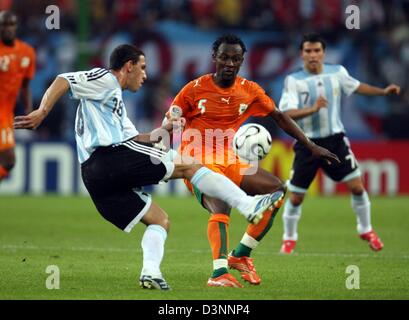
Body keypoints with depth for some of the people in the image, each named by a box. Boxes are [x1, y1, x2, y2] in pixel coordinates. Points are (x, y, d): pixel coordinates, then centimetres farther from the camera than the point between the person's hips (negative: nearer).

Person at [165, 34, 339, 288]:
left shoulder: (249, 90, 5)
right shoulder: (195, 89, -6)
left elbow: (279, 116, 13)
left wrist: (311, 146, 10)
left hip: (232, 163, 6)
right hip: (200, 163, -6)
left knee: (278, 190, -8)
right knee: (221, 206, -33)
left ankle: (241, 255, 1)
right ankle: (219, 273, -41)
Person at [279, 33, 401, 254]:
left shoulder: (337, 72, 1)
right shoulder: (293, 80, -11)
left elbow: (355, 86, 21)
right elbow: (287, 113, -22)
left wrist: (383, 91, 19)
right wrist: (312, 109, -36)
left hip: (335, 139, 3)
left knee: (356, 186, -3)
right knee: (295, 197, 1)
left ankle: (366, 230, 19)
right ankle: (289, 239, 22)